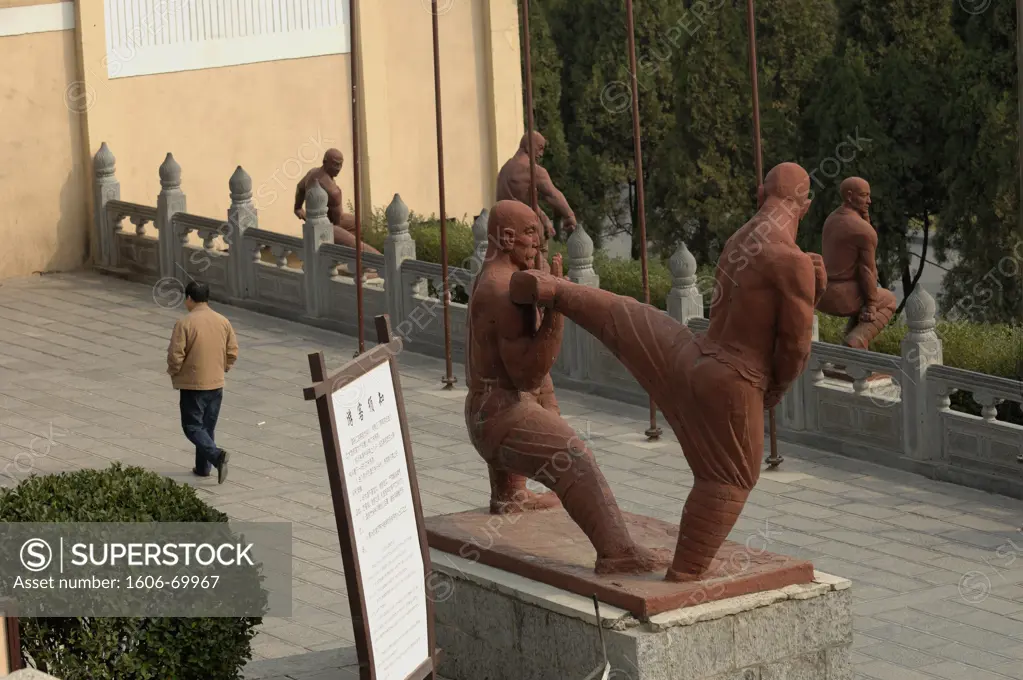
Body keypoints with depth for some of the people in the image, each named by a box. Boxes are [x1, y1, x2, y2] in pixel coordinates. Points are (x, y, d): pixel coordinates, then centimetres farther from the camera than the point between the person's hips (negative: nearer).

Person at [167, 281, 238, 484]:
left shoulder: (184, 324, -16)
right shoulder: (223, 322, 1)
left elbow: (175, 355, -17)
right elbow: (233, 352, 5)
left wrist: (173, 373, 2)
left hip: (193, 384, -6)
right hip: (217, 384, 6)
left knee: (192, 427, 2)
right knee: (207, 427, 18)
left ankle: (216, 455, -19)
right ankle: (203, 467, 23)